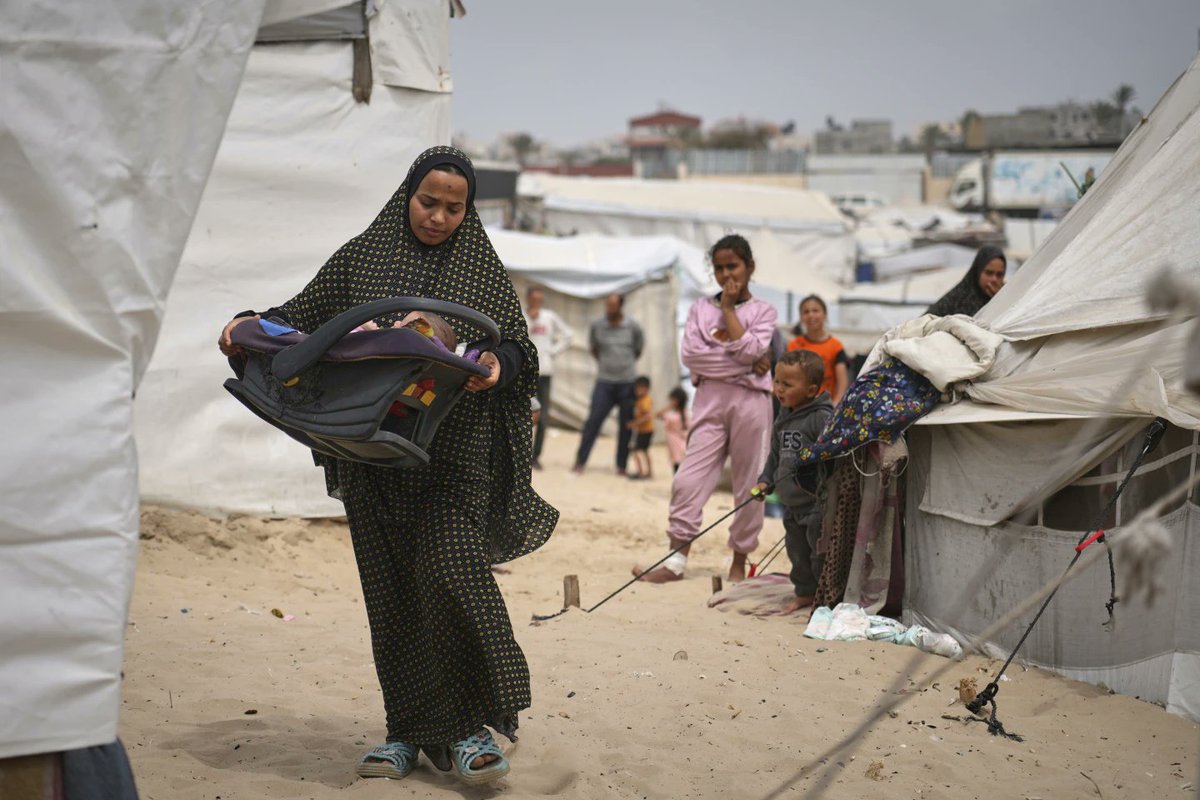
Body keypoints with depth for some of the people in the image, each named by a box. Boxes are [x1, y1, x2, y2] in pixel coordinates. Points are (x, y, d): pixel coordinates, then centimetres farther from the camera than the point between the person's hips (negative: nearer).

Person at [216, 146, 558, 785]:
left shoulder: (484, 271, 7)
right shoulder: (361, 258, 10)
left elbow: (520, 349, 6)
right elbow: (300, 317, 14)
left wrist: (498, 366, -16)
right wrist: (252, 325, -5)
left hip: (453, 451, -2)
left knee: (450, 566, -16)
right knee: (390, 588, 4)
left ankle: (471, 723, -4)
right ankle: (408, 730, 15)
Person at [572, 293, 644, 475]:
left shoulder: (633, 328, -2)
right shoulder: (597, 326, -1)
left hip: (628, 382, 0)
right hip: (604, 381, 0)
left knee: (626, 425, 3)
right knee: (593, 421, -6)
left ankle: (622, 465, 11)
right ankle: (580, 461, -2)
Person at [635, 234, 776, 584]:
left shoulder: (763, 311, 6)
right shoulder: (701, 307, 11)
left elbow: (748, 349, -12)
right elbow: (690, 353, -4)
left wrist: (728, 308, -4)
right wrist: (746, 363, -9)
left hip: (750, 399, -1)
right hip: (710, 398, 2)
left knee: (750, 484, 2)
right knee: (689, 479, -7)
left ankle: (739, 561, 12)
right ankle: (676, 559, -5)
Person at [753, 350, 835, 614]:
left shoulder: (822, 417, -17)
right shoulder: (783, 418, 11)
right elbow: (776, 454, 20)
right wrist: (766, 480, 10)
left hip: (816, 503, -8)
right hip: (792, 503, 8)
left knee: (820, 552, -3)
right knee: (797, 550, 17)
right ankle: (805, 592, 31)